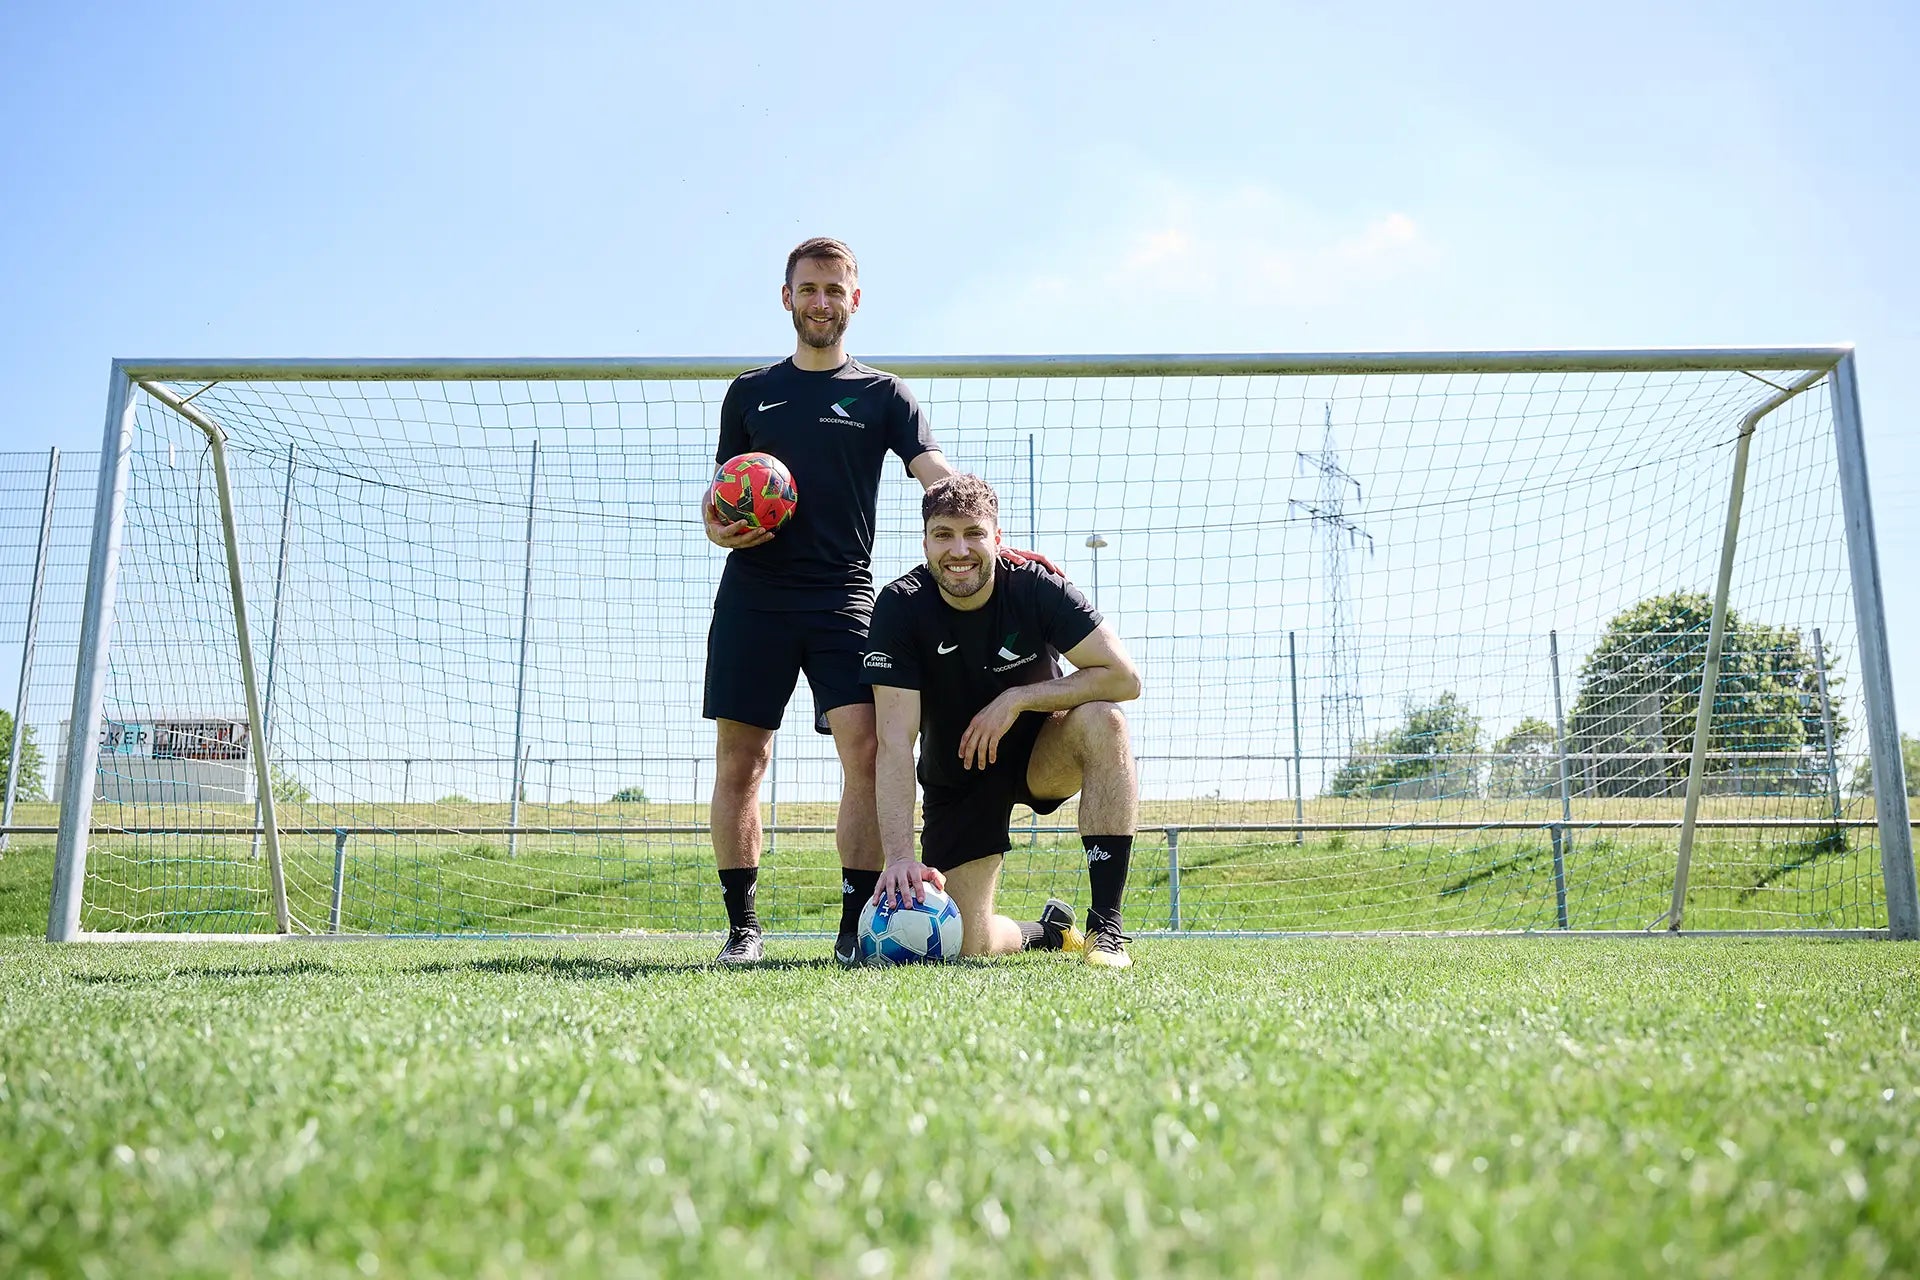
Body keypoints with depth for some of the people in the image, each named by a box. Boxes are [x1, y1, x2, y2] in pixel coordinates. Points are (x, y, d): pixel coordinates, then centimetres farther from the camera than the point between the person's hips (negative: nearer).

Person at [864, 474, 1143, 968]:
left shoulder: (1035, 586, -18)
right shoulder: (900, 606, -20)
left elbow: (1124, 676, -22)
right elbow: (895, 740, -27)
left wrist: (1016, 698, -26)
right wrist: (900, 856, -37)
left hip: (1041, 754, 0)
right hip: (956, 777, 0)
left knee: (1102, 720, -33)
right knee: (967, 946, -9)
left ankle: (1105, 927, -26)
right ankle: (1047, 931, 29)